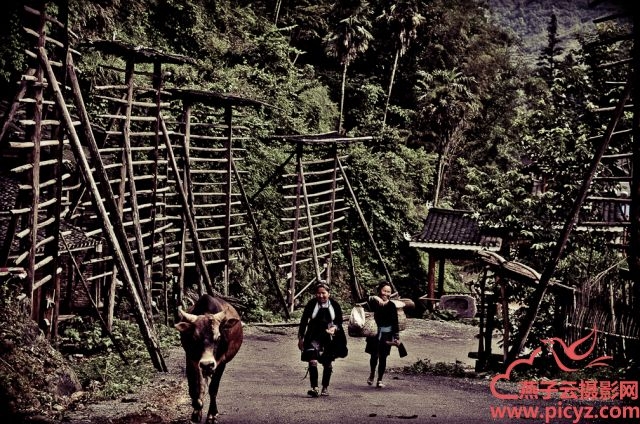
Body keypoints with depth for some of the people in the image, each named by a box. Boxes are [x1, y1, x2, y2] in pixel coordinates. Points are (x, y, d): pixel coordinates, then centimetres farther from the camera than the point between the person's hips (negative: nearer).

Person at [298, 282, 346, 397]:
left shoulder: (335, 305, -5)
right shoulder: (311, 304, -6)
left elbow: (339, 322, 3)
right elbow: (304, 321, 2)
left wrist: (334, 328, -20)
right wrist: (301, 338, 3)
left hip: (330, 338, 1)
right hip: (314, 337, -1)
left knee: (328, 363, 10)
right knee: (312, 361, -16)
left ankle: (325, 388, 26)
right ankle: (314, 388, -19)